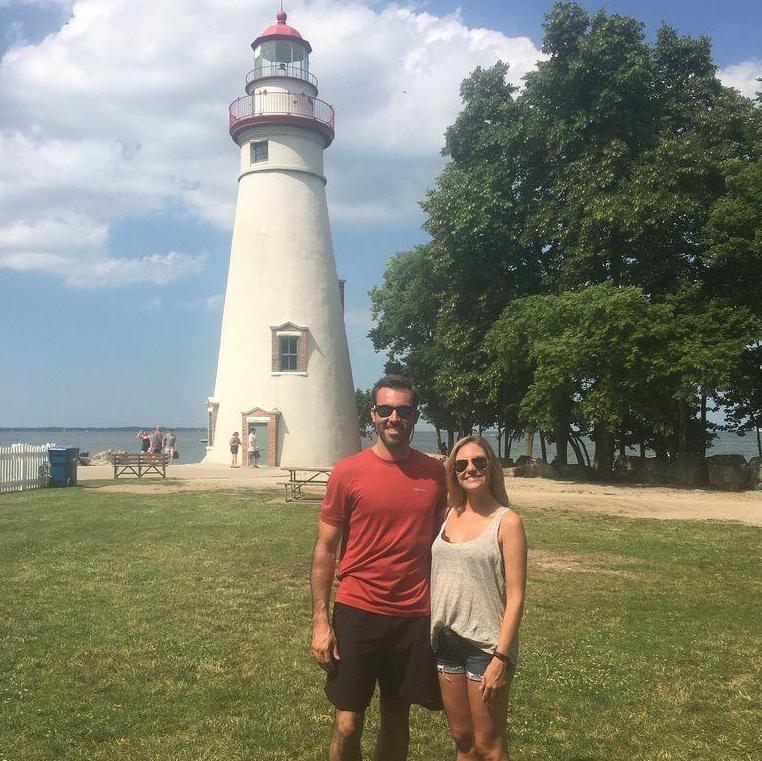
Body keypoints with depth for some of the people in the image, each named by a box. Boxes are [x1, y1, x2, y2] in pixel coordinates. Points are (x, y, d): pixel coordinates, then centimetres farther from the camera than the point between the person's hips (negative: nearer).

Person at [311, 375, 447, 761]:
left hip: (415, 616, 2)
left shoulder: (434, 473, 1)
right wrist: (320, 621, -7)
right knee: (347, 724, 3)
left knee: (397, 715, 15)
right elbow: (325, 549, -3)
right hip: (357, 612, -2)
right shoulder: (347, 472, -6)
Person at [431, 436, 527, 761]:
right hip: (446, 640, 5)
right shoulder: (449, 517, 6)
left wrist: (501, 657, -16)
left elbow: (515, 596, -12)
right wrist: (429, 633, 6)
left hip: (485, 645, -5)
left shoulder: (507, 521, -10)